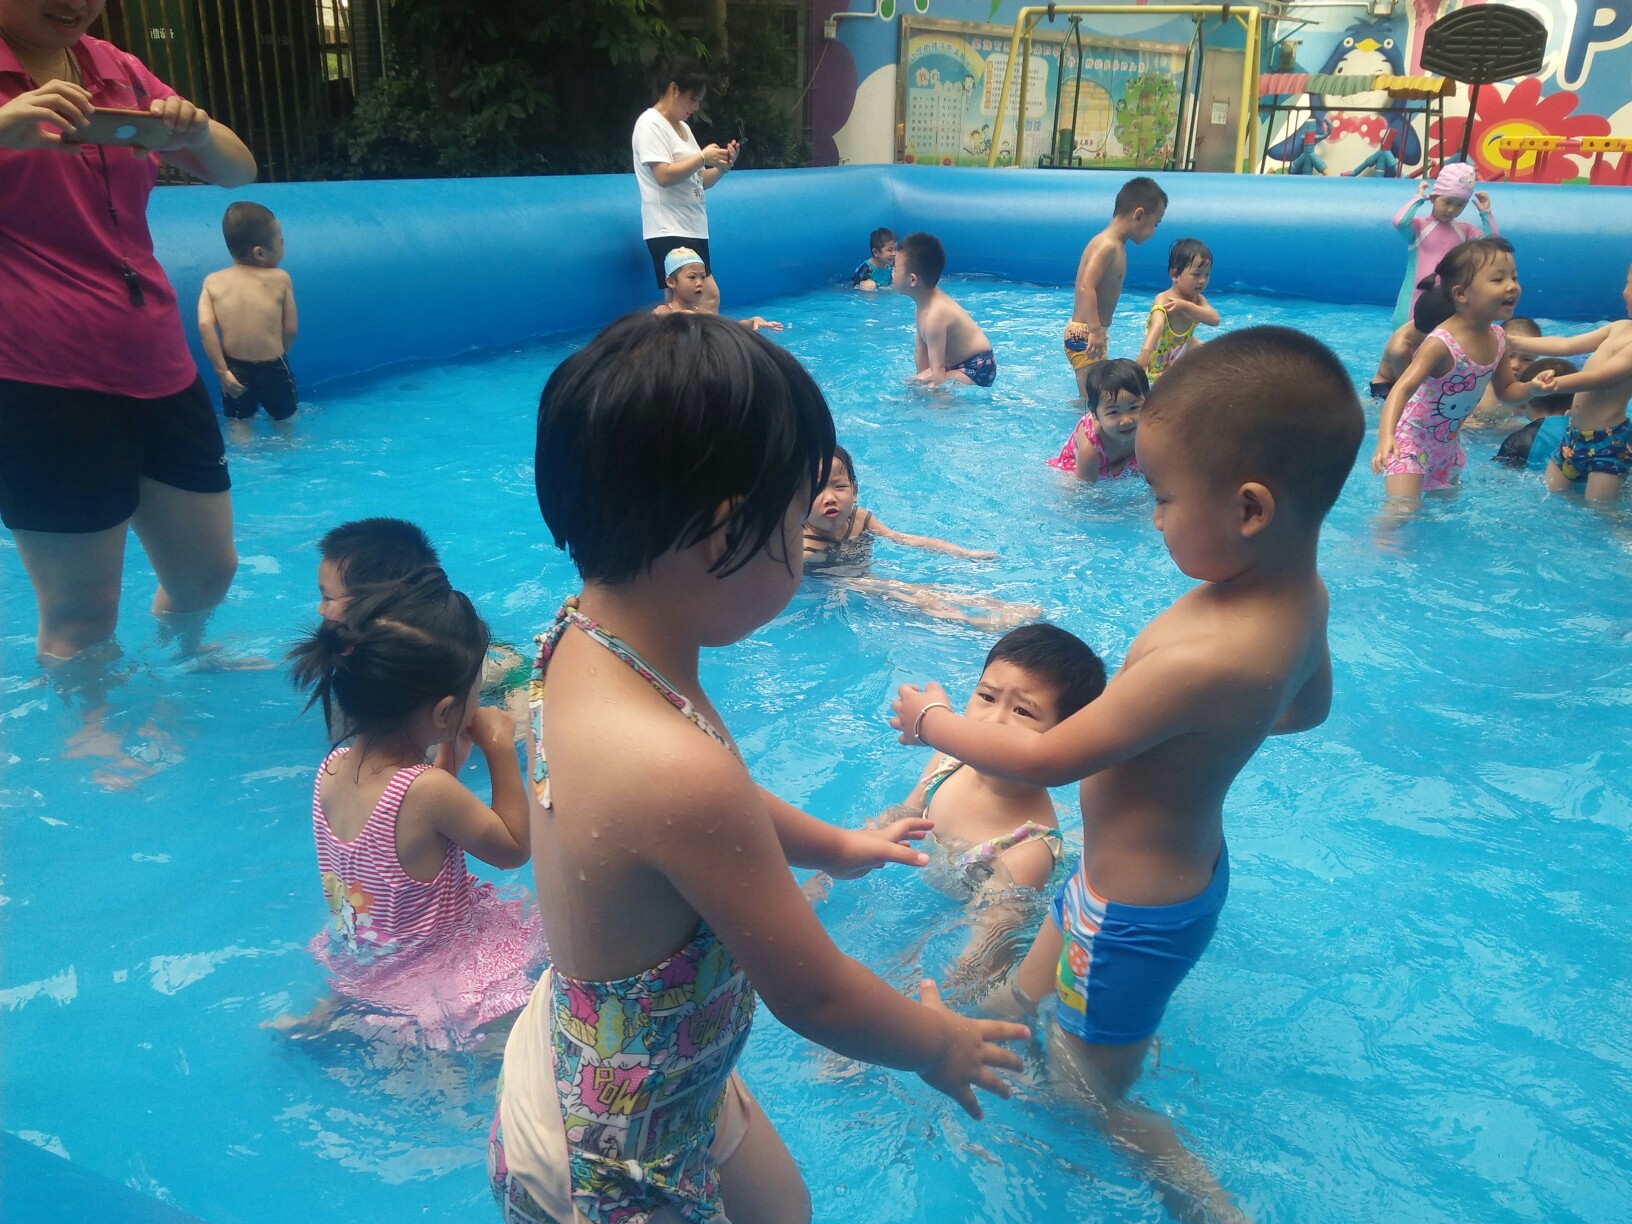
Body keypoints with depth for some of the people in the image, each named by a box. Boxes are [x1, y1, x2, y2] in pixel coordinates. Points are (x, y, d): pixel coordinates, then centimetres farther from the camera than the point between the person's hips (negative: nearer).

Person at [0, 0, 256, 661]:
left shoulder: (118, 71, 12)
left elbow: (238, 172, 15)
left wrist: (196, 132, -7)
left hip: (155, 369, 6)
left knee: (208, 572, 15)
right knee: (81, 615, -1)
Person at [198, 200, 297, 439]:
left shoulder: (213, 281, -3)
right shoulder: (280, 279, -8)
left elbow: (205, 326, -13)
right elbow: (291, 329, -7)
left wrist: (221, 370, -9)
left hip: (235, 368, 2)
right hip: (273, 368, -2)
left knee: (239, 424, 20)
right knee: (284, 423, 20)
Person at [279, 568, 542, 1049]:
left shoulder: (332, 770, -8)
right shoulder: (429, 792, -31)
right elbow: (514, 848, -15)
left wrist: (452, 750, 3)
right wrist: (501, 749, -12)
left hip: (356, 962, 7)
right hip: (422, 983, -7)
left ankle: (333, 1009, 18)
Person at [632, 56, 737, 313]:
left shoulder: (682, 127, 20)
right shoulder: (650, 124, -7)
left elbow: (696, 181, 21)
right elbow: (664, 176, -19)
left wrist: (722, 167, 3)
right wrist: (703, 158, -12)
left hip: (693, 230, 9)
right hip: (669, 231, -9)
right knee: (710, 296, -17)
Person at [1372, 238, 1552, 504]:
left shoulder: (1497, 339, -2)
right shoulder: (1442, 343, -26)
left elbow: (1505, 391, 13)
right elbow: (1403, 388, -37)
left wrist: (1531, 388, -10)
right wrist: (1386, 437, -53)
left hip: (1448, 443, 8)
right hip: (1412, 440, -8)